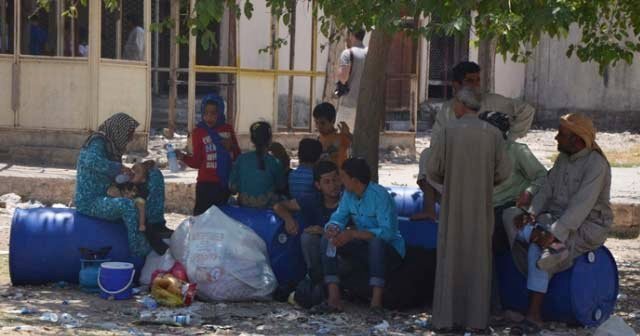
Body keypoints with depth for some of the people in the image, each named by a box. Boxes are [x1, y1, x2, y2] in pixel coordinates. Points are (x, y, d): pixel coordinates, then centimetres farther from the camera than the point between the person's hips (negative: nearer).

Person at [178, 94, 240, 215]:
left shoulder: (228, 129, 6)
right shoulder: (198, 132, -3)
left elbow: (237, 156, 13)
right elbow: (197, 162, -2)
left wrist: (231, 146, -7)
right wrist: (182, 156, -19)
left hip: (226, 183, 4)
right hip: (206, 184, -4)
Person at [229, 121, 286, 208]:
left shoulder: (241, 159, -6)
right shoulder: (274, 162, -11)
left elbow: (232, 187, -2)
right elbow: (281, 186, 1)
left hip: (245, 206, 2)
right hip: (268, 207, -2)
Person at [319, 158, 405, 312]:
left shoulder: (380, 195, -22)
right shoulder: (348, 195, 1)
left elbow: (387, 232, -31)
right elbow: (338, 217, 0)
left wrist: (353, 234, -37)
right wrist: (332, 228, -25)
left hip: (390, 249, -7)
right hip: (365, 248, 7)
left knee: (376, 241, -39)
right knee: (327, 240, -11)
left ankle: (376, 302, -41)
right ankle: (334, 298, -22)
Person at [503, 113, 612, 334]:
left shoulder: (596, 164, -17)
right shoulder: (563, 159, 11)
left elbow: (581, 206, -25)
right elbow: (547, 190, 8)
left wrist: (555, 234, -32)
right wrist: (532, 213, -11)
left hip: (587, 225, -8)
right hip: (557, 217, 8)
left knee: (537, 248, -30)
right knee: (510, 216, -12)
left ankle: (534, 315, -27)